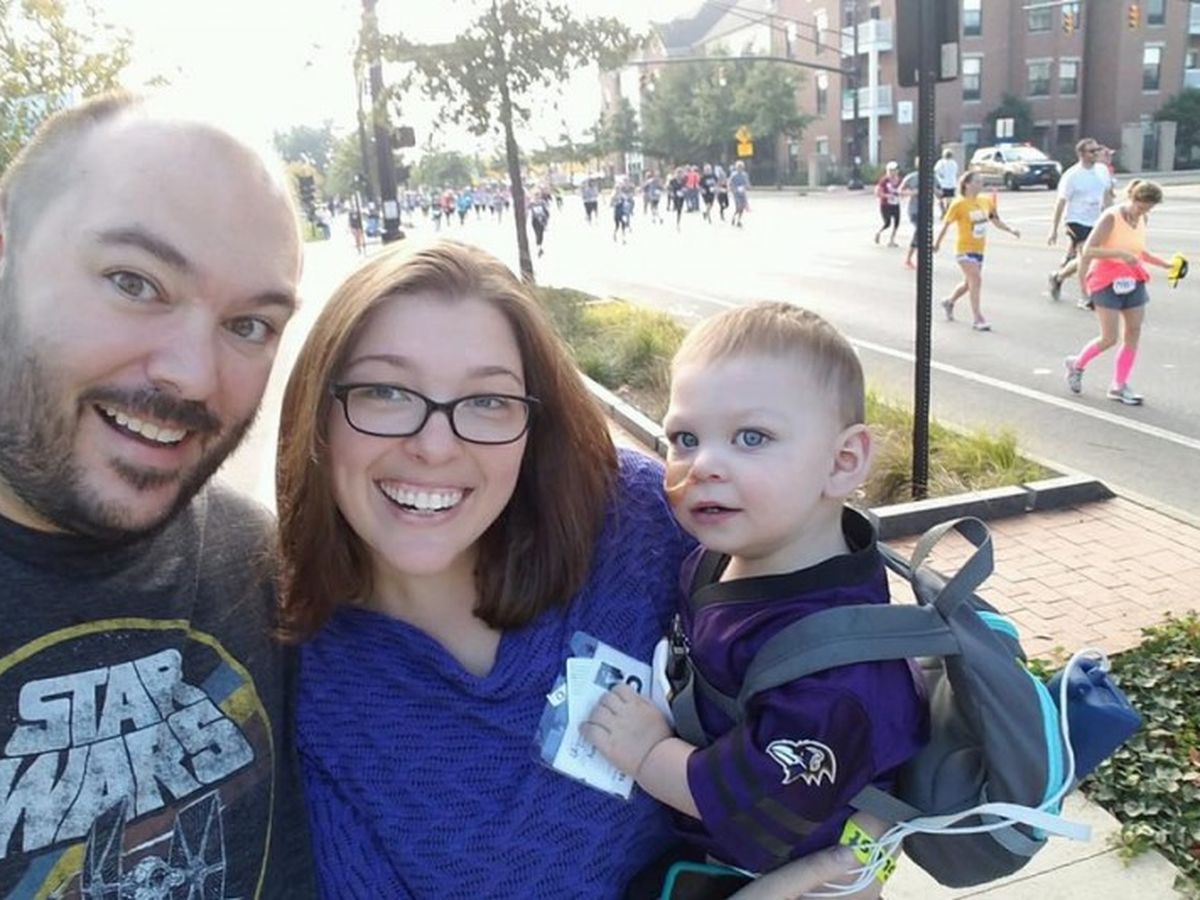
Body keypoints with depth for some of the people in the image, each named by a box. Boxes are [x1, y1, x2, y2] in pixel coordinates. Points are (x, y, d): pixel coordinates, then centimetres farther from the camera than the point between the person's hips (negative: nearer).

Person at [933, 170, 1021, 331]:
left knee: (969, 282, 17)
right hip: (965, 248, -7)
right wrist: (937, 243, -3)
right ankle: (978, 319, -13)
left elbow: (995, 220, 14)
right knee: (976, 279, -16)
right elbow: (946, 224, -6)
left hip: (979, 249, 7)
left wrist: (1010, 230, 2)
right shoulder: (959, 204, -11)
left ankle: (949, 302, 42)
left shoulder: (985, 201, 7)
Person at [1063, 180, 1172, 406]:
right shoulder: (1111, 217, -13)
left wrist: (1164, 264, 9)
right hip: (1107, 281, -7)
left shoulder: (1141, 220, 8)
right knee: (1109, 338, -8)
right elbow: (1088, 250, -19)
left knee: (1133, 334, 3)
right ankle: (1076, 364, 19)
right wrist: (1120, 253, -29)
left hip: (1133, 281, 7)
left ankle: (1119, 386, 11)